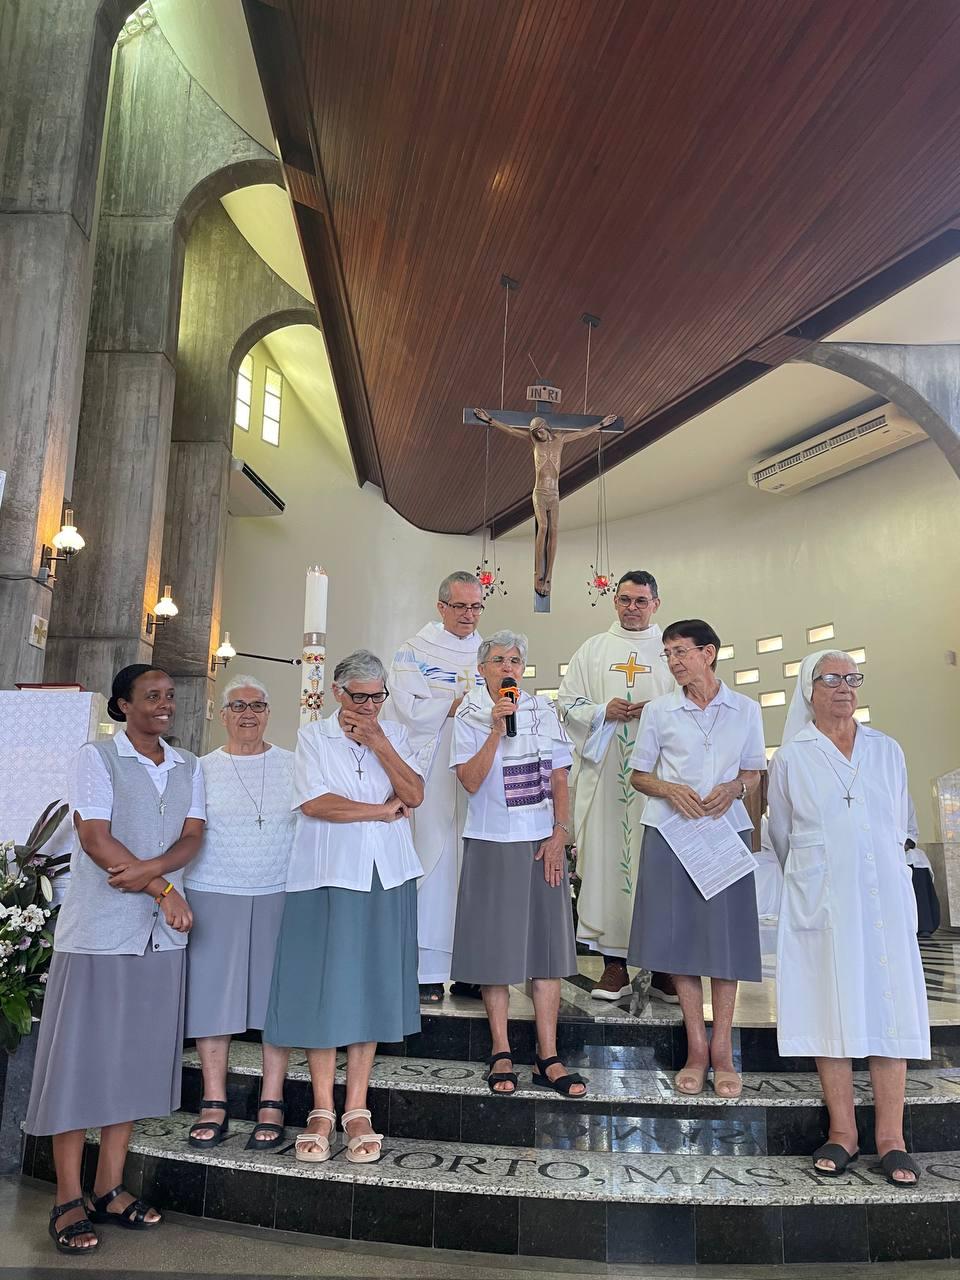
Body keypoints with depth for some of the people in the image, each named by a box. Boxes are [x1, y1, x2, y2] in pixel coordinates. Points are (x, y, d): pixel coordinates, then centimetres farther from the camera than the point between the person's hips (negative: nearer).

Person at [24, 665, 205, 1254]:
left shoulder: (188, 767, 10)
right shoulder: (97, 758, -5)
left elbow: (192, 836, 3)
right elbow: (95, 839, -12)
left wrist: (149, 870, -17)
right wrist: (165, 891, -14)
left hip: (160, 934, 5)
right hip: (98, 931, -5)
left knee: (137, 1055, 10)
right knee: (81, 1054, 2)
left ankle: (110, 1186, 23)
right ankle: (69, 1199, 14)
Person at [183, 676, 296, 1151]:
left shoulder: (292, 765, 5)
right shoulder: (203, 768, 6)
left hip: (279, 896, 0)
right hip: (214, 895, 0)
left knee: (277, 992, 2)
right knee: (212, 993, 3)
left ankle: (271, 1104, 13)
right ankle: (214, 1102, 17)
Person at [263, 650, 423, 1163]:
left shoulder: (395, 735, 11)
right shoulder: (313, 736, 3)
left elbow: (414, 795, -2)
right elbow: (313, 802, -10)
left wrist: (378, 742, -10)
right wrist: (383, 811, -6)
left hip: (385, 876, 3)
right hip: (328, 874, -2)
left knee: (371, 986, 5)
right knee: (323, 986, 0)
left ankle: (357, 1111, 14)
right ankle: (322, 1112, 12)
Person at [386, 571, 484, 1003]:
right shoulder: (413, 652, 6)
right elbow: (411, 710, -7)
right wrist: (464, 704, -8)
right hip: (432, 771, -3)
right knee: (434, 859, -5)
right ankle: (428, 970, 3)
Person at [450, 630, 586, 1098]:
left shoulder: (542, 710, 7)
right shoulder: (469, 716, -1)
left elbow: (559, 779, 7)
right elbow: (471, 782, -12)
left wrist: (559, 835, -3)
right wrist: (497, 730, -19)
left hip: (542, 842, 3)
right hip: (492, 843, -2)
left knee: (547, 944, 3)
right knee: (496, 946, 3)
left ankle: (548, 1059, 10)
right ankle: (501, 1054, 16)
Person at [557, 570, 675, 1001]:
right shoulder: (593, 649, 14)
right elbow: (567, 702, 10)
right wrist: (602, 712, -7)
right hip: (604, 771, 1)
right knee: (605, 857, 0)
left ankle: (662, 965, 11)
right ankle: (614, 963, 9)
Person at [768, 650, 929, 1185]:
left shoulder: (888, 751, 9)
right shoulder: (791, 759, 3)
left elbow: (898, 827, 16)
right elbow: (781, 834, 11)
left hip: (883, 894, 2)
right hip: (821, 901, -1)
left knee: (889, 1005, 0)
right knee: (831, 1006, 1)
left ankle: (891, 1138, 7)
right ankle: (843, 1132, 11)